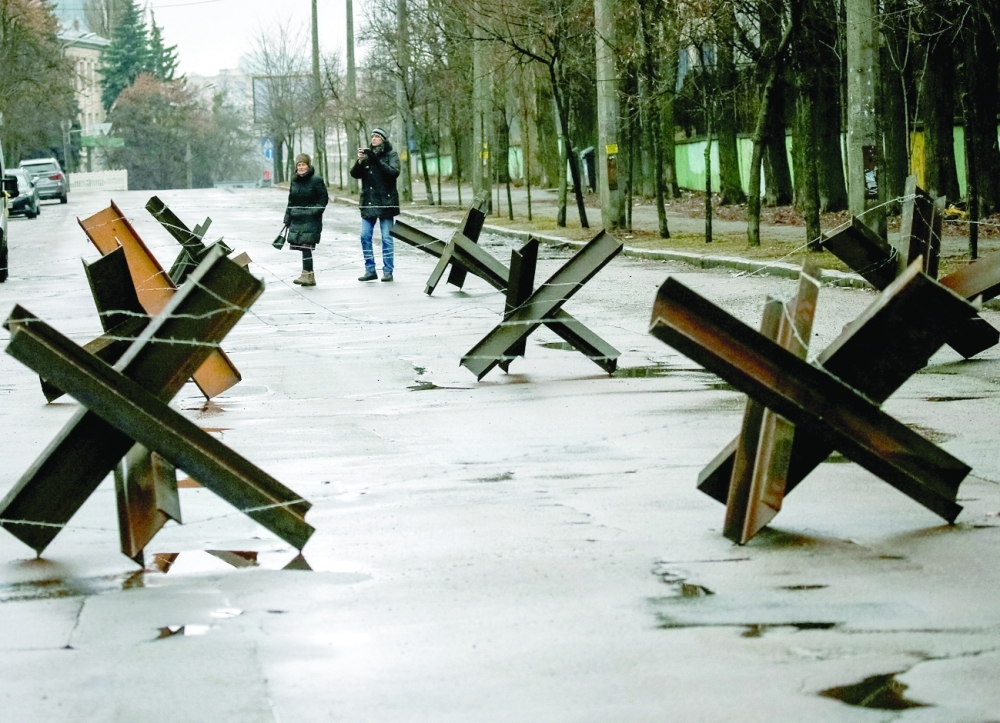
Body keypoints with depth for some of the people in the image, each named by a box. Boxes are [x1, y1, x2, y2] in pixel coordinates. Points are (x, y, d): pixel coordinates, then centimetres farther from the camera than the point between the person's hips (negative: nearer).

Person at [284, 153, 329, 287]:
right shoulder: (294, 181, 13)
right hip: (297, 220, 6)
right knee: (303, 247, 6)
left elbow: (324, 198, -5)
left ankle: (307, 274, -16)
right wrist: (288, 217, 14)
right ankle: (310, 277, 12)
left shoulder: (316, 181, -5)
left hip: (311, 220, -6)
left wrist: (316, 211, -16)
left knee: (306, 246, -14)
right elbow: (291, 201, 19)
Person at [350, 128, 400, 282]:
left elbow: (394, 172, -15)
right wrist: (360, 161, -15)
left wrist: (376, 160, -21)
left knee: (386, 238, -3)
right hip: (368, 202, 4)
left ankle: (388, 271, 2)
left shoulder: (391, 155, 1)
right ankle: (370, 270, 6)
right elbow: (355, 174, 4)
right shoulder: (367, 155, 10)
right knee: (365, 236, 0)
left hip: (386, 202, -4)